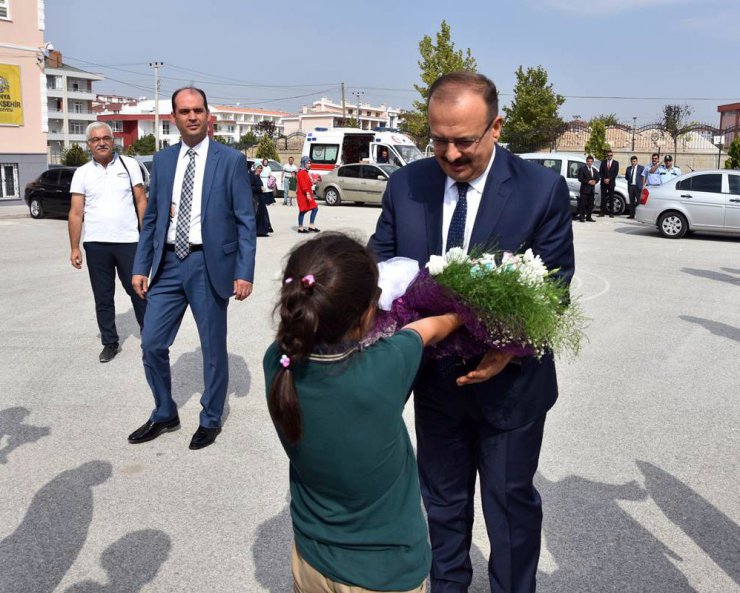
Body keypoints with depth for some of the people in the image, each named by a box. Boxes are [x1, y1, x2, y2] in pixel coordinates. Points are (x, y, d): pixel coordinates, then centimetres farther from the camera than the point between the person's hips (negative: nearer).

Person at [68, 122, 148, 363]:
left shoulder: (129, 165, 3)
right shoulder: (82, 173, 5)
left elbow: (141, 201, 3)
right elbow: (76, 213, 4)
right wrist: (74, 248, -1)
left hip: (128, 241, -2)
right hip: (96, 244, 2)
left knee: (138, 291, 3)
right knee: (103, 298, 10)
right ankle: (110, 342, 21)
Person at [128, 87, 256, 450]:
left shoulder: (230, 160, -3)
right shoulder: (162, 160, 9)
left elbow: (245, 221, -5)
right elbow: (151, 219, 13)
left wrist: (244, 272, -11)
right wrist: (141, 267, 7)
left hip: (208, 264, -4)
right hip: (168, 263, 4)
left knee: (213, 348, 7)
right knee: (152, 344, 6)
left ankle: (210, 420, 27)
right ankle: (164, 415, 28)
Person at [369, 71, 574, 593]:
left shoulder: (544, 189, -15)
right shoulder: (406, 184, -6)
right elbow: (380, 261, 2)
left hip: (509, 380, -3)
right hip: (434, 377, 3)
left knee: (511, 503, 17)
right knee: (442, 499, 23)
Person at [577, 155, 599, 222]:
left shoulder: (594, 170, 19)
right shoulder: (582, 169, -2)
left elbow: (597, 178, 16)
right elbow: (580, 178, -11)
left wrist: (594, 181, -7)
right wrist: (588, 181, -18)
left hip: (592, 190, 6)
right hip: (584, 189, -6)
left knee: (590, 204, 7)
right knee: (583, 204, -9)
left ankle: (588, 217, 14)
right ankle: (581, 217, -6)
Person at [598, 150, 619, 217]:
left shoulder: (616, 163, 5)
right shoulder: (603, 162, 9)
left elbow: (616, 173, -2)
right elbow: (600, 172, 5)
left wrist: (609, 179, -11)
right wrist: (604, 179, -9)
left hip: (611, 182, -1)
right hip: (603, 182, 1)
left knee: (611, 198, 0)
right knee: (603, 197, 0)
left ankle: (611, 212, 1)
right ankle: (603, 212, 1)